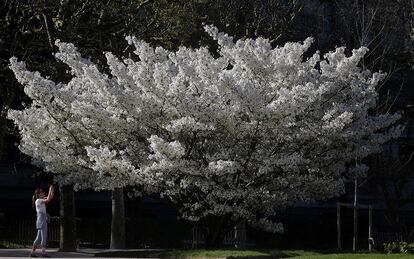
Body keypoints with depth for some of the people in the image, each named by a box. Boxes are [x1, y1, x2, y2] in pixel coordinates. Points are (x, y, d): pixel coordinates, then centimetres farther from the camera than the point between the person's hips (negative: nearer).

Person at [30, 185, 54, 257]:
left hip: (43, 220, 10)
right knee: (43, 237, -11)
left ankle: (32, 252, 9)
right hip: (41, 219, -10)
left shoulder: (42, 200, 18)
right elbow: (48, 200, -20)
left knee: (38, 238, 9)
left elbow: (50, 197, 22)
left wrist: (52, 191, 9)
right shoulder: (38, 201, -9)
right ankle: (43, 252, -13)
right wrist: (50, 190, -13)